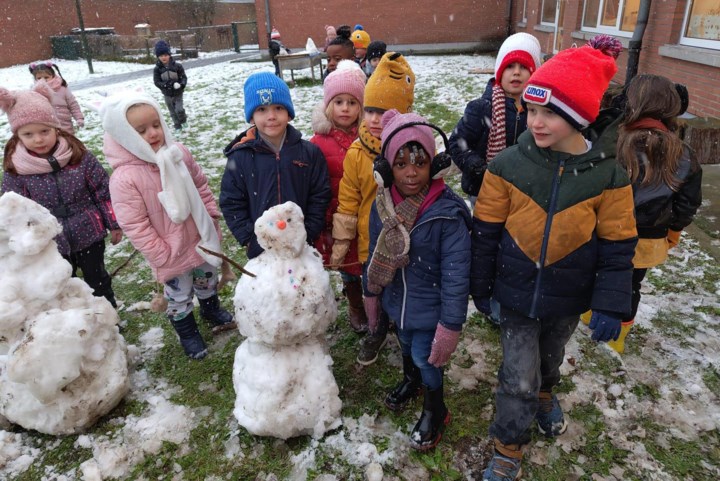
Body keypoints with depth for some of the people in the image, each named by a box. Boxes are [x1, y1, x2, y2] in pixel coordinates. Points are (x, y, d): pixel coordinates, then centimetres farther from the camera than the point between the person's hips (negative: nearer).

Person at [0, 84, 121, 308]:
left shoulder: (80, 155, -12)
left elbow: (102, 191, -4)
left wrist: (114, 223, -1)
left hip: (89, 235, 0)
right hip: (50, 245, 1)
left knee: (98, 280, 19)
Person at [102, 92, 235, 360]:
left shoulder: (178, 154, -9)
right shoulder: (124, 178, -26)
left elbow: (201, 187, 4)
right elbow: (135, 226, -22)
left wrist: (212, 220, 3)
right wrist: (162, 256, -19)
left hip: (201, 239, 5)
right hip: (172, 253, -5)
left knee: (207, 282, 29)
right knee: (179, 296, 17)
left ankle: (211, 309, 58)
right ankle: (187, 332, 43)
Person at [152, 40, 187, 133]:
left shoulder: (177, 66, -11)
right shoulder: (157, 69, -8)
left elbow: (184, 77, -7)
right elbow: (157, 82, -10)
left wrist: (181, 84, -28)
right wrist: (167, 85, -27)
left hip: (178, 93, -2)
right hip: (167, 94, 2)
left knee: (179, 109, -12)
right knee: (173, 112, 10)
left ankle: (183, 119, 19)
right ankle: (177, 126, 27)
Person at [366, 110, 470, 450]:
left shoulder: (448, 213, -27)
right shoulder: (382, 204, -11)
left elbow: (456, 276, -24)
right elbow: (375, 254, 4)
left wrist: (450, 327, -21)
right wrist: (371, 293, 13)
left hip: (429, 307, -5)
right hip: (397, 301, 5)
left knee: (425, 357, 10)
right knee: (406, 345, 28)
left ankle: (435, 412, 40)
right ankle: (411, 381, 60)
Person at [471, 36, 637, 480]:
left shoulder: (608, 174, -14)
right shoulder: (509, 165, -15)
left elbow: (618, 246, -7)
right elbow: (486, 231, -7)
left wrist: (610, 306, -8)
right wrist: (480, 286, -1)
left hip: (568, 298, 2)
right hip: (516, 292, -1)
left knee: (549, 359, 26)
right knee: (518, 376, 3)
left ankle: (545, 395, 60)